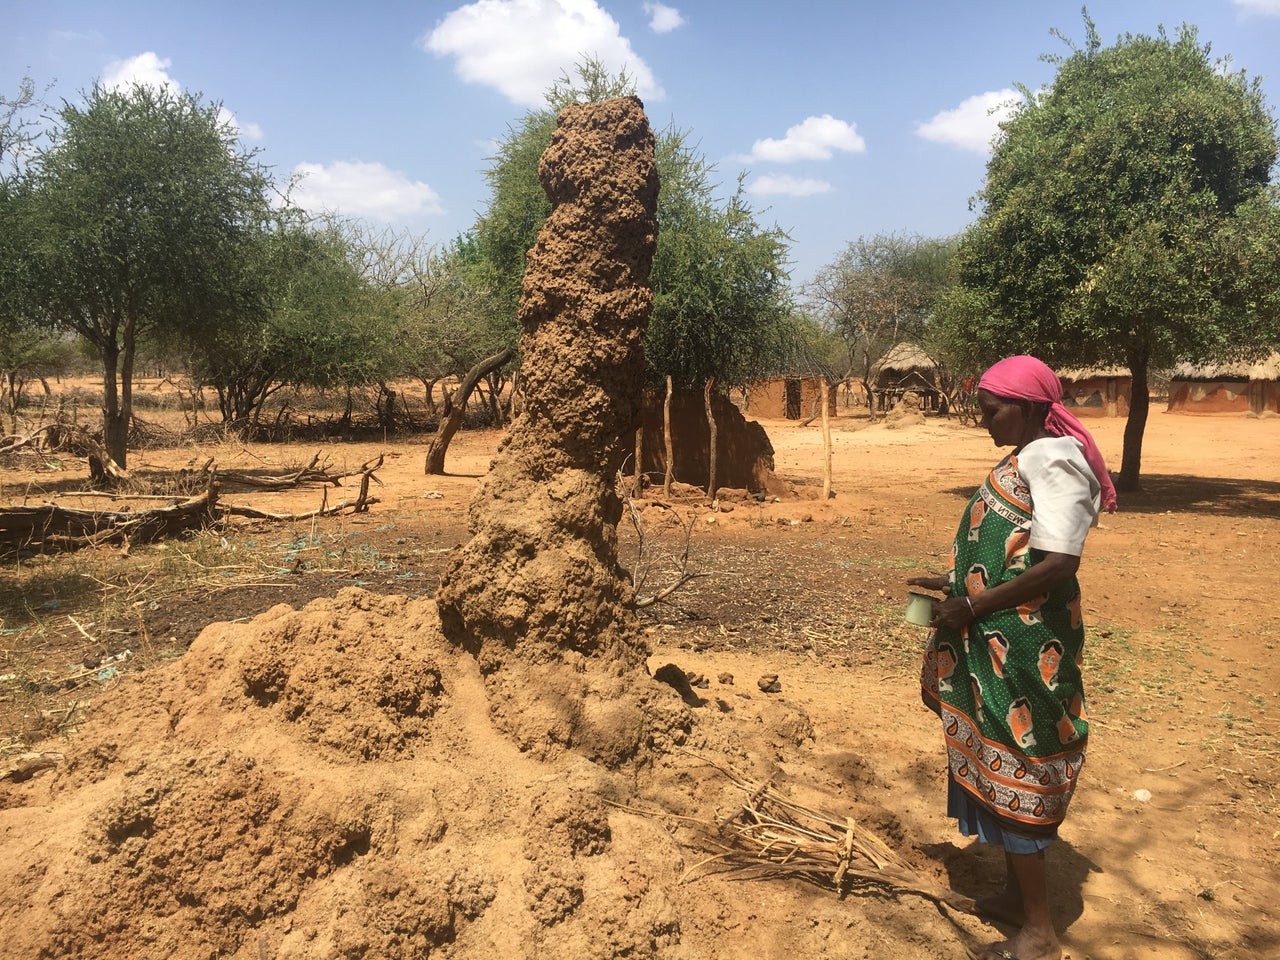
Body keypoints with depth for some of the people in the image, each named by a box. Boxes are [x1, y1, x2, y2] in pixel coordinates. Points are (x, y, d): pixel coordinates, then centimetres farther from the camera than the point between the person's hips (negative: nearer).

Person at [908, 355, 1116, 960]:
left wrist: (970, 605, -20)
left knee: (1010, 771, 0)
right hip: (995, 642, 9)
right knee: (996, 767, 18)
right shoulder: (1021, 461, 12)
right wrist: (955, 587, 13)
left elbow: (1057, 565, -25)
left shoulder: (1054, 458, -17)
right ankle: (1017, 893, 34)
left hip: (1023, 645, -9)